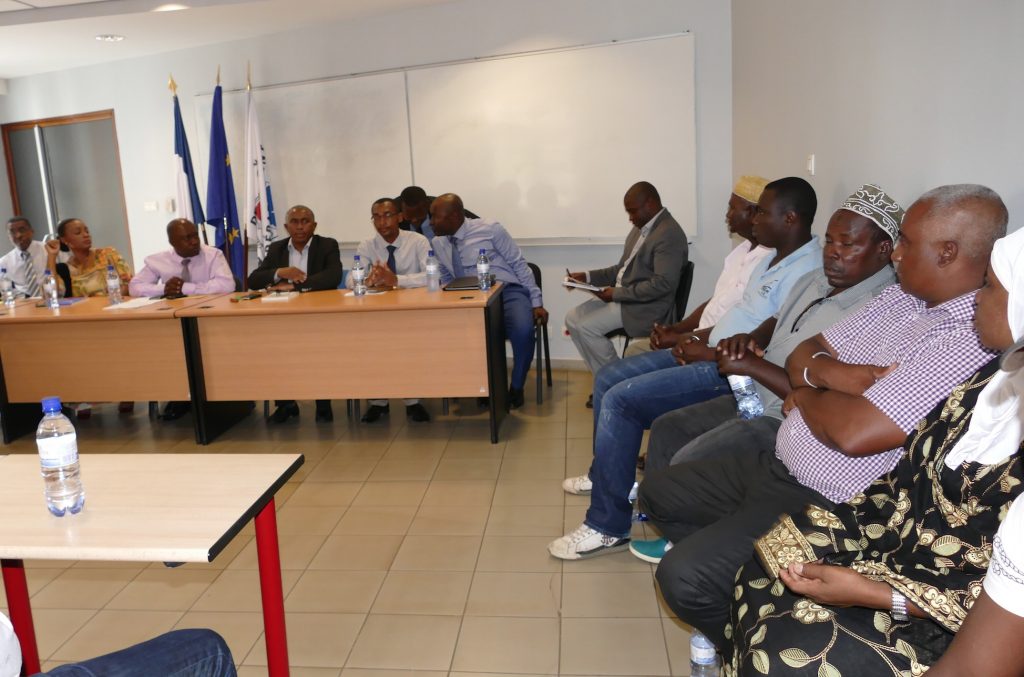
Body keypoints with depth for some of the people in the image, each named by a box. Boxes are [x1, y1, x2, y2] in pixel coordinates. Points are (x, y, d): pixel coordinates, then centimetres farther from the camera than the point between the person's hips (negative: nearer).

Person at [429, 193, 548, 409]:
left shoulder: (490, 229, -6)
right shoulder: (438, 243, 9)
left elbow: (519, 264, -2)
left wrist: (537, 302, -6)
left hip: (508, 291, -4)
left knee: (522, 329, -35)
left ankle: (516, 387, -7)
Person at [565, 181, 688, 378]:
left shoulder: (669, 235, -18)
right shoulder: (641, 228, 12)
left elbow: (663, 284, -26)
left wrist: (617, 293, -22)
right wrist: (588, 276, 6)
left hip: (646, 306, -10)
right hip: (620, 296, 10)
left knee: (586, 327, -19)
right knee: (572, 318, 2)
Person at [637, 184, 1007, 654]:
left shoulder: (972, 340, -23)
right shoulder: (903, 297, 7)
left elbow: (854, 433, -32)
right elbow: (801, 355, 10)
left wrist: (807, 397, -9)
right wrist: (824, 370, -15)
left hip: (828, 507, -9)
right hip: (774, 462, 10)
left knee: (682, 578, -20)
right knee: (657, 492, 13)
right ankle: (726, 585, 26)